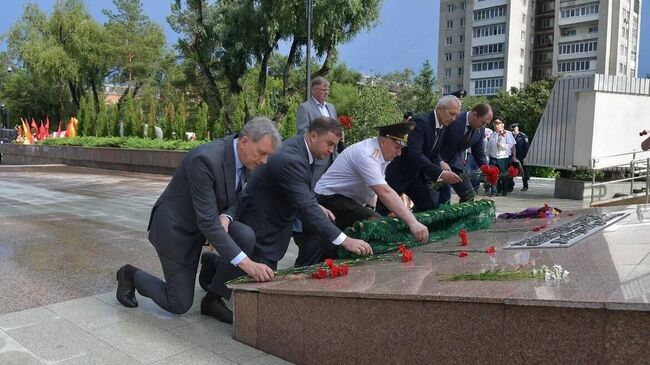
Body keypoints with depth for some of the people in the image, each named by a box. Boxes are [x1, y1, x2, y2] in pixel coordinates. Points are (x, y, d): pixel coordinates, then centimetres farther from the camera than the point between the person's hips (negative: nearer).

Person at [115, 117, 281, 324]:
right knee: (179, 305, 1)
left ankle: (213, 300, -2)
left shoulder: (243, 156, -9)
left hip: (208, 219, 7)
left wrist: (225, 218, -20)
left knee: (246, 237, -22)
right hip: (176, 227, -7)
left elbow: (235, 199, 4)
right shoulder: (205, 160, -34)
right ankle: (131, 276, 27)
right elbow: (207, 222, -35)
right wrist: (245, 263, -39)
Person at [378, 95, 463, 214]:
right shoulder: (420, 121, -23)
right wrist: (440, 173, -35)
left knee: (431, 205, 0)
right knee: (383, 212, 0)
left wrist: (441, 174, -11)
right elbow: (414, 153, -33)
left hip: (417, 173, 8)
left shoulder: (442, 127, 4)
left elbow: (434, 155, 8)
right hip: (398, 173, -8)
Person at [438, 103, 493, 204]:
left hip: (454, 161, 7)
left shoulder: (480, 130, -5)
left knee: (469, 195, 3)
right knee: (444, 196, -13)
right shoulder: (452, 120, -25)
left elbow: (480, 154, 4)